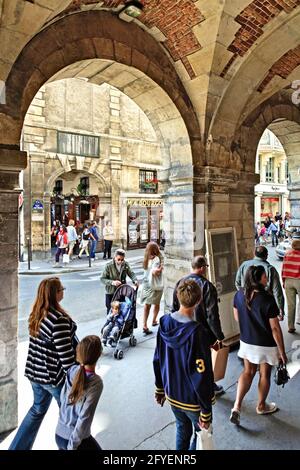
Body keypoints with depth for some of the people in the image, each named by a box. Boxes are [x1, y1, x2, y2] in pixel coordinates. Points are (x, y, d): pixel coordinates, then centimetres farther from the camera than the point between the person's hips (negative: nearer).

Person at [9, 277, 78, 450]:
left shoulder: (36, 313, -3)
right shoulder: (59, 319, -29)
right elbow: (65, 354, -25)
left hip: (36, 371, 7)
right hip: (55, 375, -7)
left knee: (38, 409, 27)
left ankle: (17, 447, 35)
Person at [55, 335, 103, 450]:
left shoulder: (72, 370, -8)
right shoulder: (96, 382, -23)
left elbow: (62, 398, 4)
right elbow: (84, 418, -21)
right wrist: (72, 445, -13)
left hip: (59, 434, 5)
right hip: (76, 438, -5)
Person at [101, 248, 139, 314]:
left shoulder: (125, 265, -5)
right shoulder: (109, 266, -15)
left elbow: (131, 273, -1)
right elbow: (102, 279, -13)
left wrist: (135, 280, -22)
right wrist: (112, 282, -29)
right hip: (110, 293, -3)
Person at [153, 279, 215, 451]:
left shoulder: (164, 323, -11)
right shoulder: (196, 332, -29)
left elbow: (157, 360, 0)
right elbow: (202, 375, -24)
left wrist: (160, 388, 14)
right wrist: (206, 411, -13)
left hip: (172, 394, 5)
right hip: (191, 399, -5)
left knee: (182, 429, 27)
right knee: (201, 431, 22)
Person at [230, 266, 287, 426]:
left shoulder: (239, 295, -10)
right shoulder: (268, 299, -26)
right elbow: (275, 328, -20)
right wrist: (282, 352, -10)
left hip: (246, 342, 4)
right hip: (266, 345, -4)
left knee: (248, 372, 21)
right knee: (265, 374, 19)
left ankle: (237, 406, 13)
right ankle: (261, 406, 40)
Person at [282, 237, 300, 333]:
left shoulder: (287, 254, 0)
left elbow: (283, 268, 3)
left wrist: (283, 282, 12)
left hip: (288, 281, 3)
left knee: (291, 305, 9)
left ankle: (291, 327, 13)